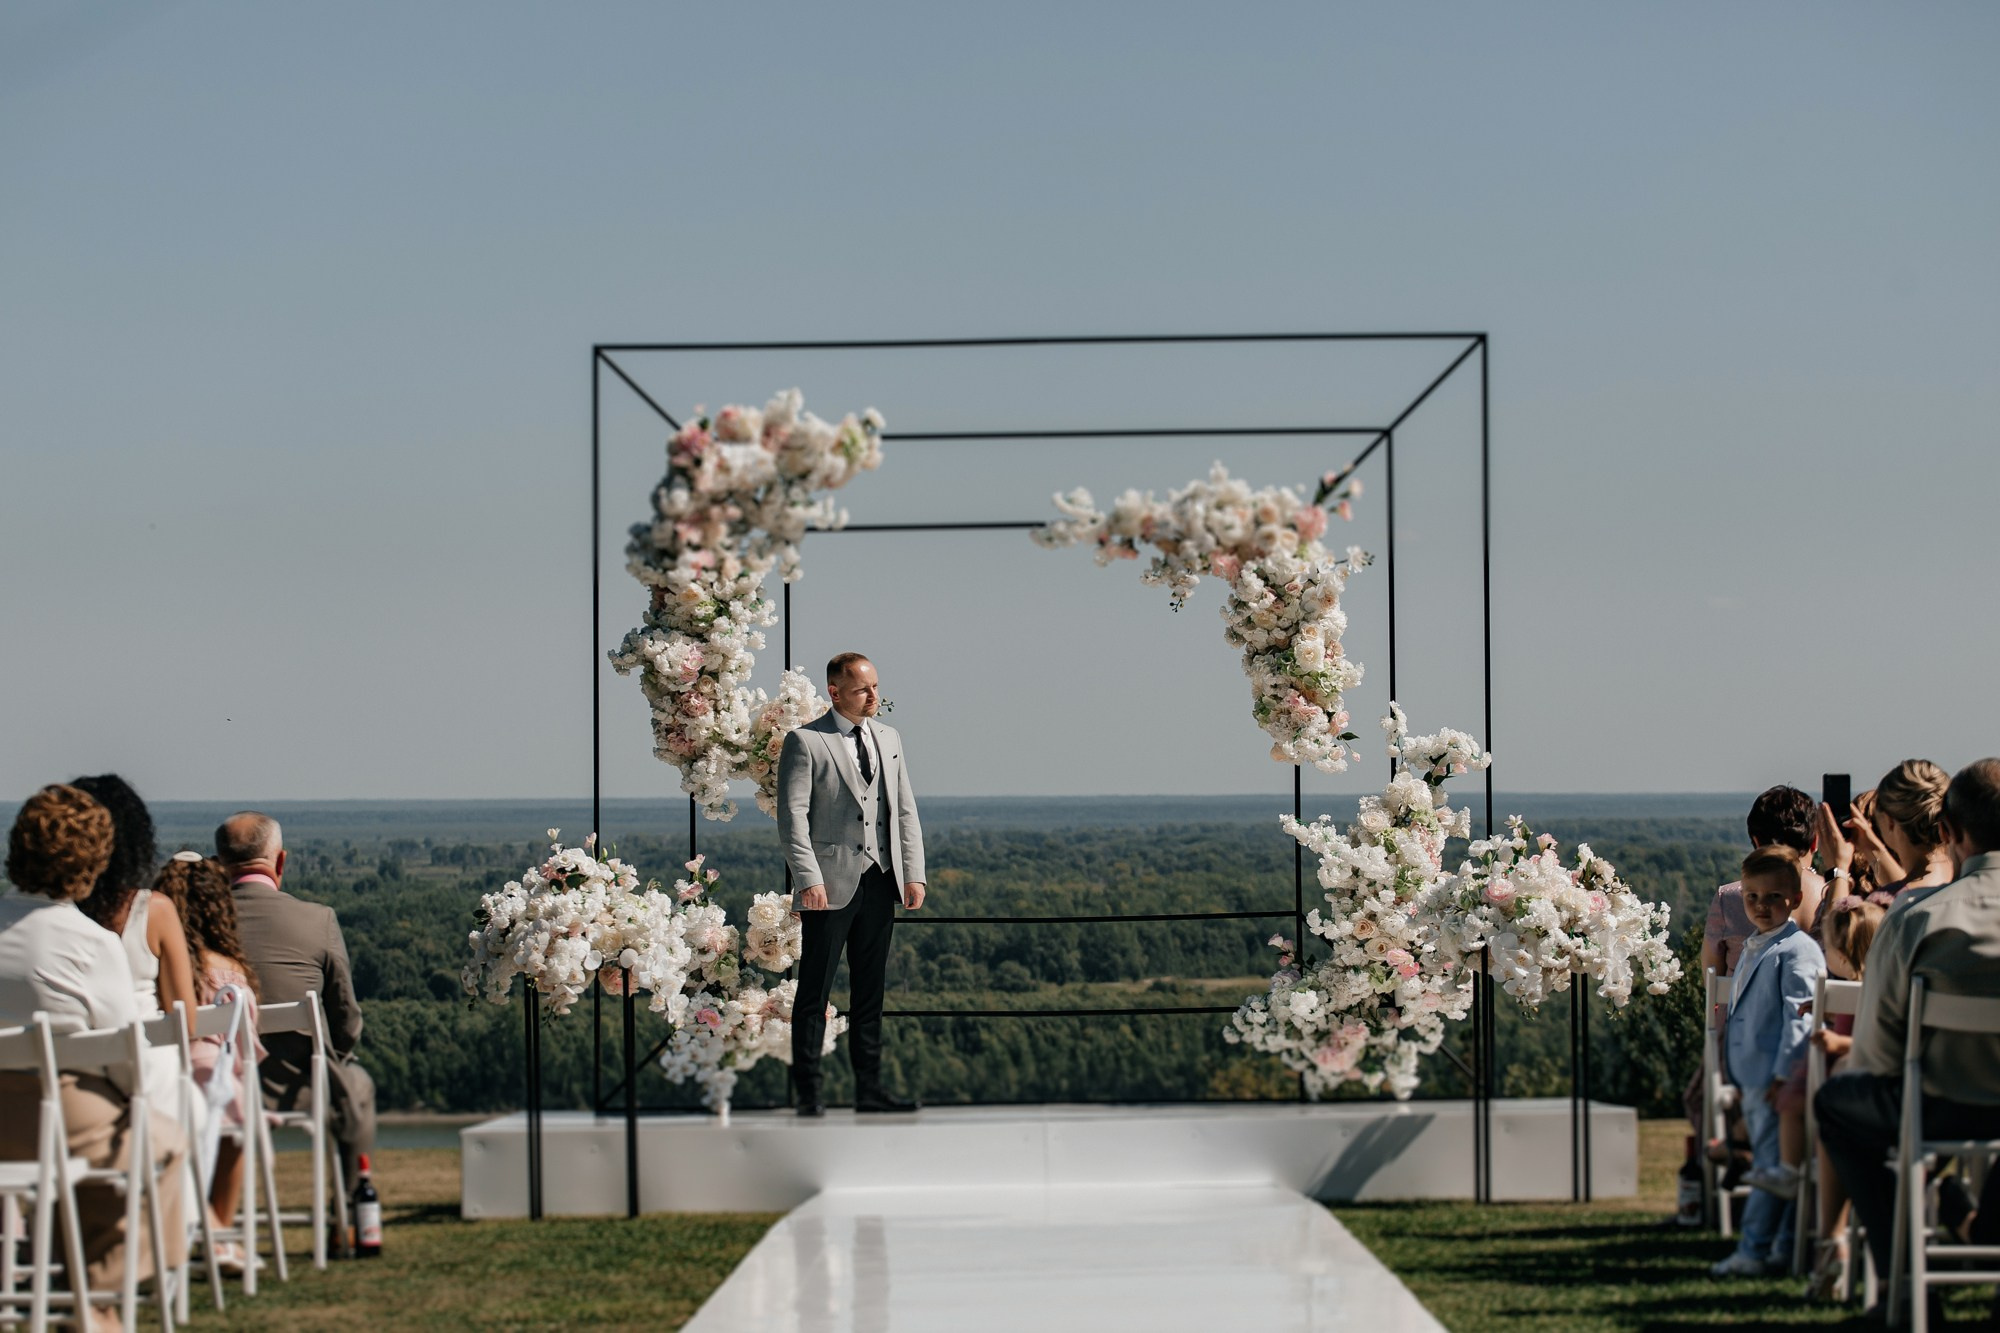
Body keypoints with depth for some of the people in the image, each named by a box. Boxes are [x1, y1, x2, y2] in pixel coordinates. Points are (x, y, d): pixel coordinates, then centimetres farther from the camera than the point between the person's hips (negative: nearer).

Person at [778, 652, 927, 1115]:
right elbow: (792, 816, -9)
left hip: (881, 883, 6)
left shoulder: (889, 738, 15)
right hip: (831, 884, -6)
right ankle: (809, 1091, 1)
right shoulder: (805, 742, -3)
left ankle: (869, 1088, 15)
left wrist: (914, 873, 7)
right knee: (815, 991, -2)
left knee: (870, 990, 10)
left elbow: (905, 811, 16)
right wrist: (808, 879, -18)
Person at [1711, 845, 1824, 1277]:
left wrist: (1784, 1074, -20)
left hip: (1779, 1080, -10)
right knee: (1768, 1165, 12)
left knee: (1773, 1167, -6)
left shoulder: (1797, 950, -12)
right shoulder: (1751, 949, 18)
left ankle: (1754, 1251, -6)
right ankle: (1784, 1248, 17)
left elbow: (1799, 1015, -17)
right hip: (1752, 1079, 10)